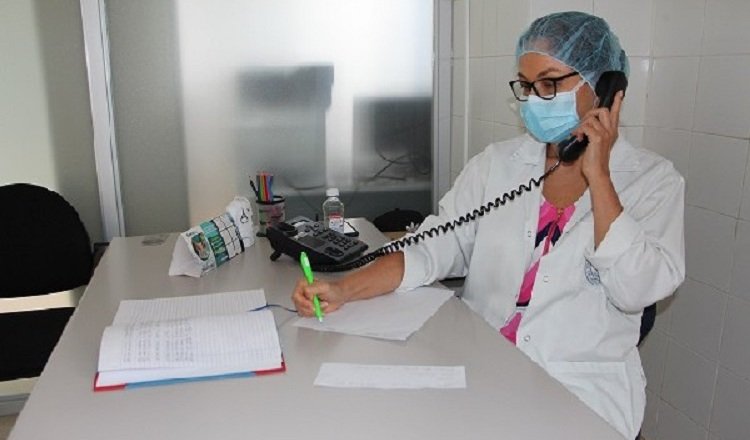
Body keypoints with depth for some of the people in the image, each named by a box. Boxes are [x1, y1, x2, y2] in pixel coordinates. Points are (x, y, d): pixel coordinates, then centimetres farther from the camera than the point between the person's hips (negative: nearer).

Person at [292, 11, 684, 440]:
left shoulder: (655, 179, -2)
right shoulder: (497, 164, 4)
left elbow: (637, 290, -15)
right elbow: (434, 248, -2)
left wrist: (597, 176, -15)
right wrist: (343, 289, -15)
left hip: (582, 387, -1)